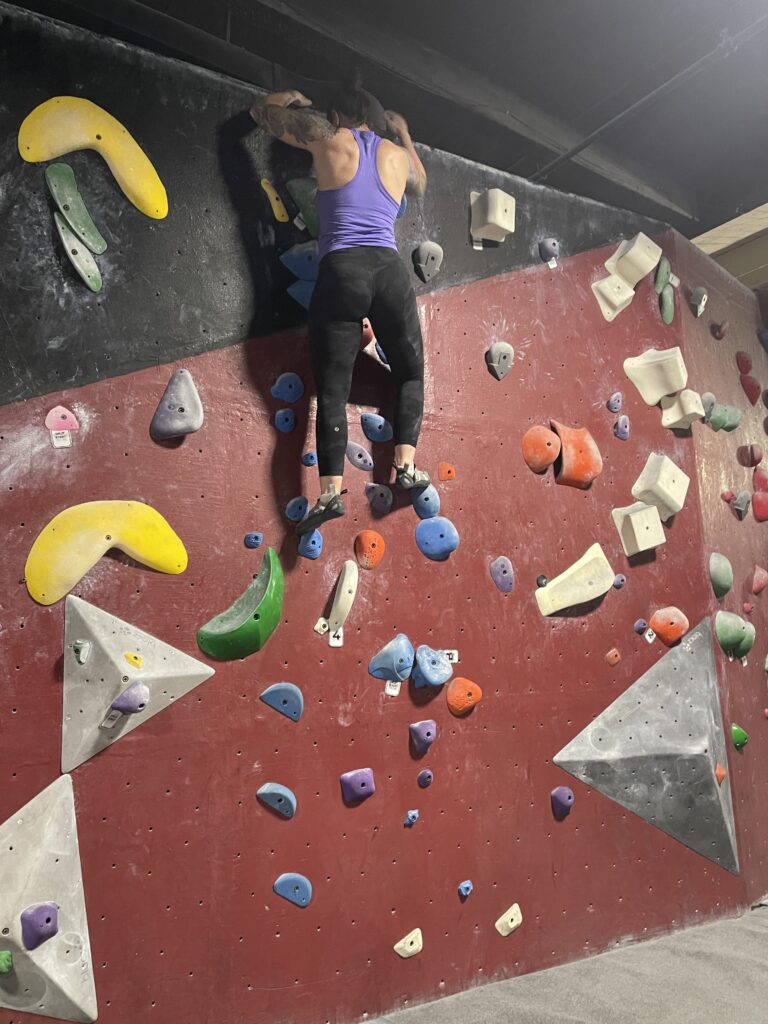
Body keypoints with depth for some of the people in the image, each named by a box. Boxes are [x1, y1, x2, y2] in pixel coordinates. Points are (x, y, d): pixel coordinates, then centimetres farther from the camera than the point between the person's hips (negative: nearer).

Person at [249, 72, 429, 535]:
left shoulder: (326, 137, 11)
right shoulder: (397, 154, 19)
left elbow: (261, 110, 24)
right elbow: (421, 184, 43)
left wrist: (292, 96, 44)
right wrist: (404, 131, 51)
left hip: (340, 273, -2)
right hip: (389, 271, 2)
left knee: (332, 389, 0)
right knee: (411, 373, 19)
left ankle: (332, 491, -12)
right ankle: (406, 464, 4)